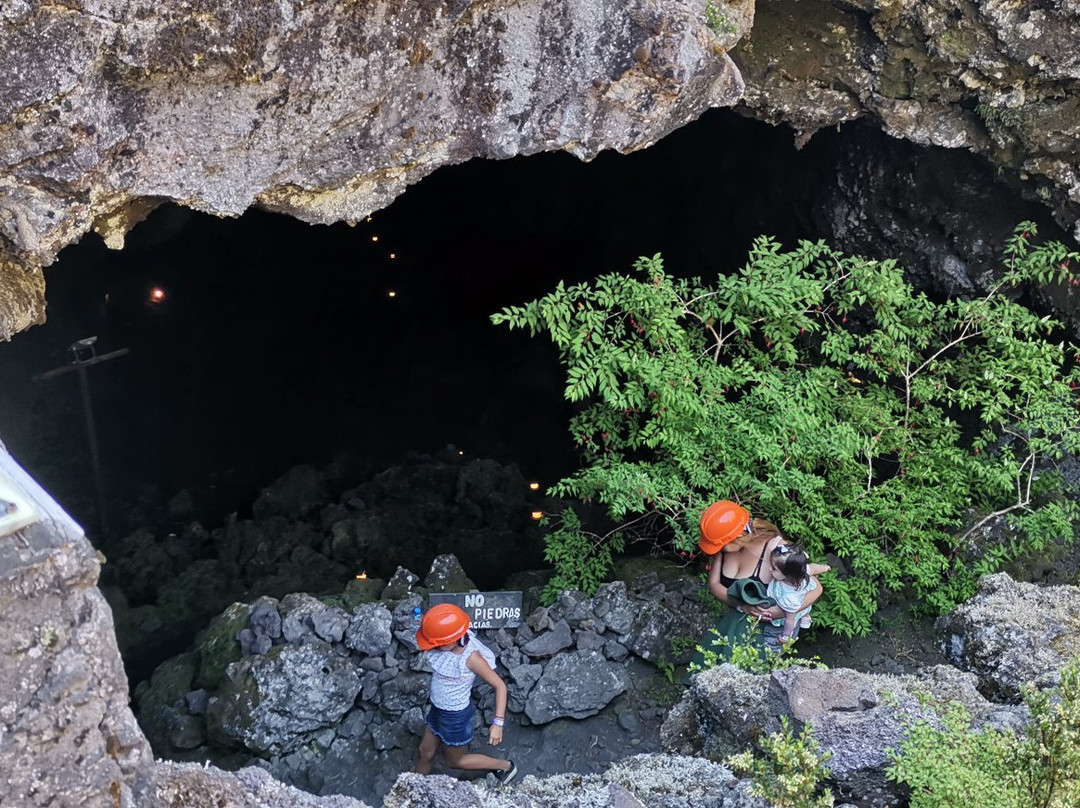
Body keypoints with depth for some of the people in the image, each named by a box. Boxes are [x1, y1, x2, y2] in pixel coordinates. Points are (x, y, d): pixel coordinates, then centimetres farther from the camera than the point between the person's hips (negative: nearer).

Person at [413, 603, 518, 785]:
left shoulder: (471, 657, -34)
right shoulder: (444, 645, -17)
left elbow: (499, 685, -28)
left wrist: (498, 723, -32)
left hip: (456, 716, -6)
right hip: (437, 709, 6)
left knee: (455, 761, 18)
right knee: (425, 753, 21)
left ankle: (506, 767, 35)